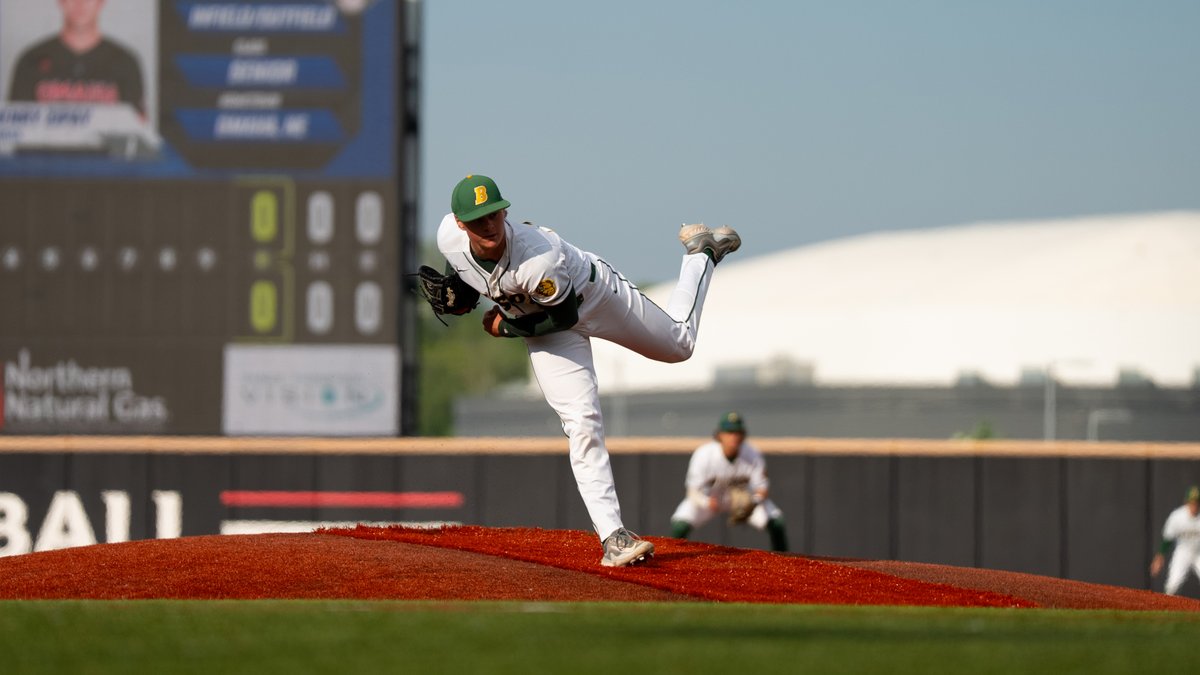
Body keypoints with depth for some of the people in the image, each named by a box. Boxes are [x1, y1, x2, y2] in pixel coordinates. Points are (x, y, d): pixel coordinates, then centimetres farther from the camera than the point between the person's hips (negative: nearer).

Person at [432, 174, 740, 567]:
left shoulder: (538, 259, -43)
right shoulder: (449, 235, -26)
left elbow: (564, 315, -25)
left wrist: (508, 328, -21)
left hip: (596, 294, -3)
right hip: (548, 325, 4)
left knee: (679, 344, 21)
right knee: (582, 425, -10)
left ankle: (702, 251, 45)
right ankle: (612, 536, -9)